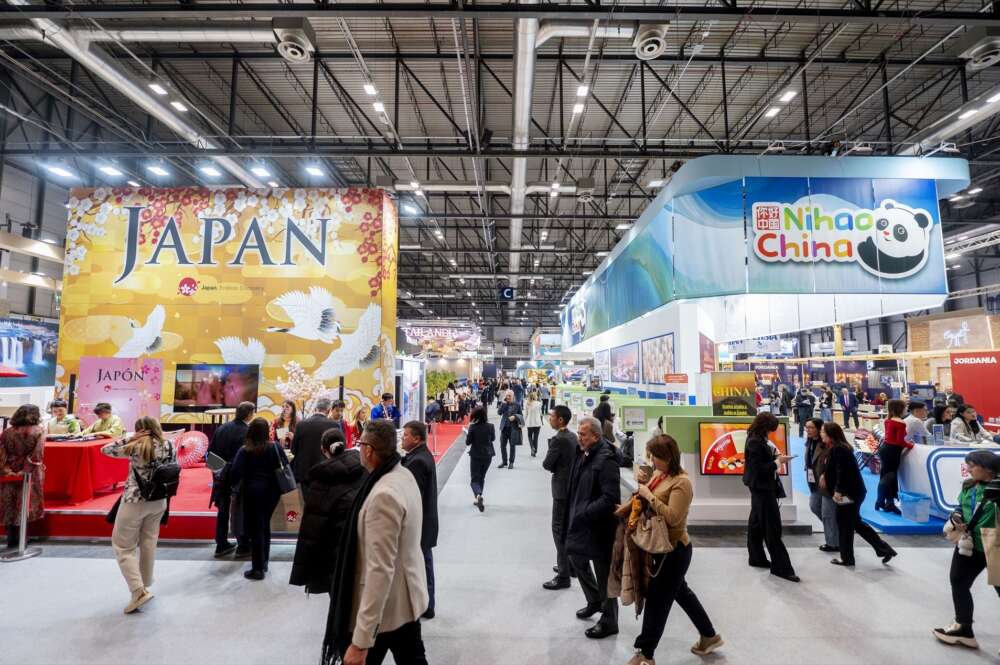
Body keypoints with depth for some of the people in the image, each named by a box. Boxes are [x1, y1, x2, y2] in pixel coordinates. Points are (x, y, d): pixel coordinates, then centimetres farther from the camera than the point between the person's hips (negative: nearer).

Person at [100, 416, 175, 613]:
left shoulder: (136, 447, -19)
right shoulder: (169, 447, -4)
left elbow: (105, 449, -6)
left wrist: (130, 438, -8)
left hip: (135, 502, -5)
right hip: (159, 502, 5)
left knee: (123, 546, 8)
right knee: (149, 543, 19)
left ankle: (139, 591, 0)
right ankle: (145, 586, 31)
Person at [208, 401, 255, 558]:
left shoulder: (221, 428, -1)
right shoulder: (247, 432, -20)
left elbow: (210, 452, 2)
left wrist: (216, 467, 13)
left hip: (221, 476, 6)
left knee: (222, 510, 18)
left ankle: (221, 545, 27)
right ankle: (243, 546, 15)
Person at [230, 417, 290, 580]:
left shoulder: (244, 450, -8)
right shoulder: (276, 447, -3)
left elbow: (236, 472, -15)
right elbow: (287, 467, -5)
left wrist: (235, 486, 2)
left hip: (252, 491, -3)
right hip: (272, 490, 3)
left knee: (255, 528, 6)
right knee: (265, 525, 20)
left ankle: (258, 568, 10)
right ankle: (264, 562, 30)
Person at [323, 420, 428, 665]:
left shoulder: (383, 495, -30)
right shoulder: (405, 475, -1)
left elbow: (380, 570, -31)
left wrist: (360, 641, -27)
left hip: (385, 605, -8)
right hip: (407, 596, 8)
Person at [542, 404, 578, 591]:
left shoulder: (558, 439, -21)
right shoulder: (573, 436, 6)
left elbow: (547, 465, -17)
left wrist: (553, 466, 3)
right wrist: (558, 466, 5)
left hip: (562, 488, -9)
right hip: (573, 486, 9)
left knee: (559, 530, -2)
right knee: (569, 528, 20)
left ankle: (563, 576, 4)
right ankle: (569, 564, 34)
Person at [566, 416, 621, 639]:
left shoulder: (606, 459, -22)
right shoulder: (582, 454, 4)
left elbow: (610, 498, -26)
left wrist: (585, 513, -23)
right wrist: (573, 514, 8)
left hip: (599, 526, -9)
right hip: (580, 521, 9)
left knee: (603, 572, 6)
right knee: (576, 558, 23)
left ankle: (609, 621, 26)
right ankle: (594, 601, 46)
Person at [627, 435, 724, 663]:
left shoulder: (681, 482, -22)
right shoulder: (658, 473, 3)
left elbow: (673, 517, -29)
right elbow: (647, 500, 14)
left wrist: (649, 495, -26)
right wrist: (644, 483, -5)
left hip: (674, 550, -9)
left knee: (656, 600, 4)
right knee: (681, 592, 24)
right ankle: (709, 635, 43)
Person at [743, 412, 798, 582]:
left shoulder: (756, 439, 7)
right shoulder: (755, 442, -23)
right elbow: (760, 468, -24)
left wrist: (775, 456, -4)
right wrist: (778, 461, -15)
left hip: (760, 487, 10)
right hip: (762, 487, -10)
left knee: (757, 523, 17)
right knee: (772, 527, -5)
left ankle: (757, 558, 28)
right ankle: (781, 567, 1)